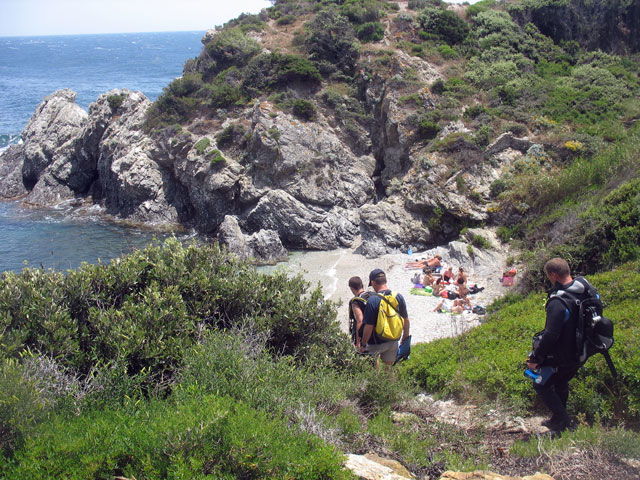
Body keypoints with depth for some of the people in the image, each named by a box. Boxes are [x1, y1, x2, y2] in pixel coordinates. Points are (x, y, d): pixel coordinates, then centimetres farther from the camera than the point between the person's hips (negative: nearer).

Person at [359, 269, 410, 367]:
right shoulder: (399, 297, -4)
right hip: (393, 342, 5)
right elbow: (406, 320, 6)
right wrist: (405, 337, 21)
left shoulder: (372, 300, -21)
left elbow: (369, 327, -19)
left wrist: (363, 344, -7)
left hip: (376, 343, -5)